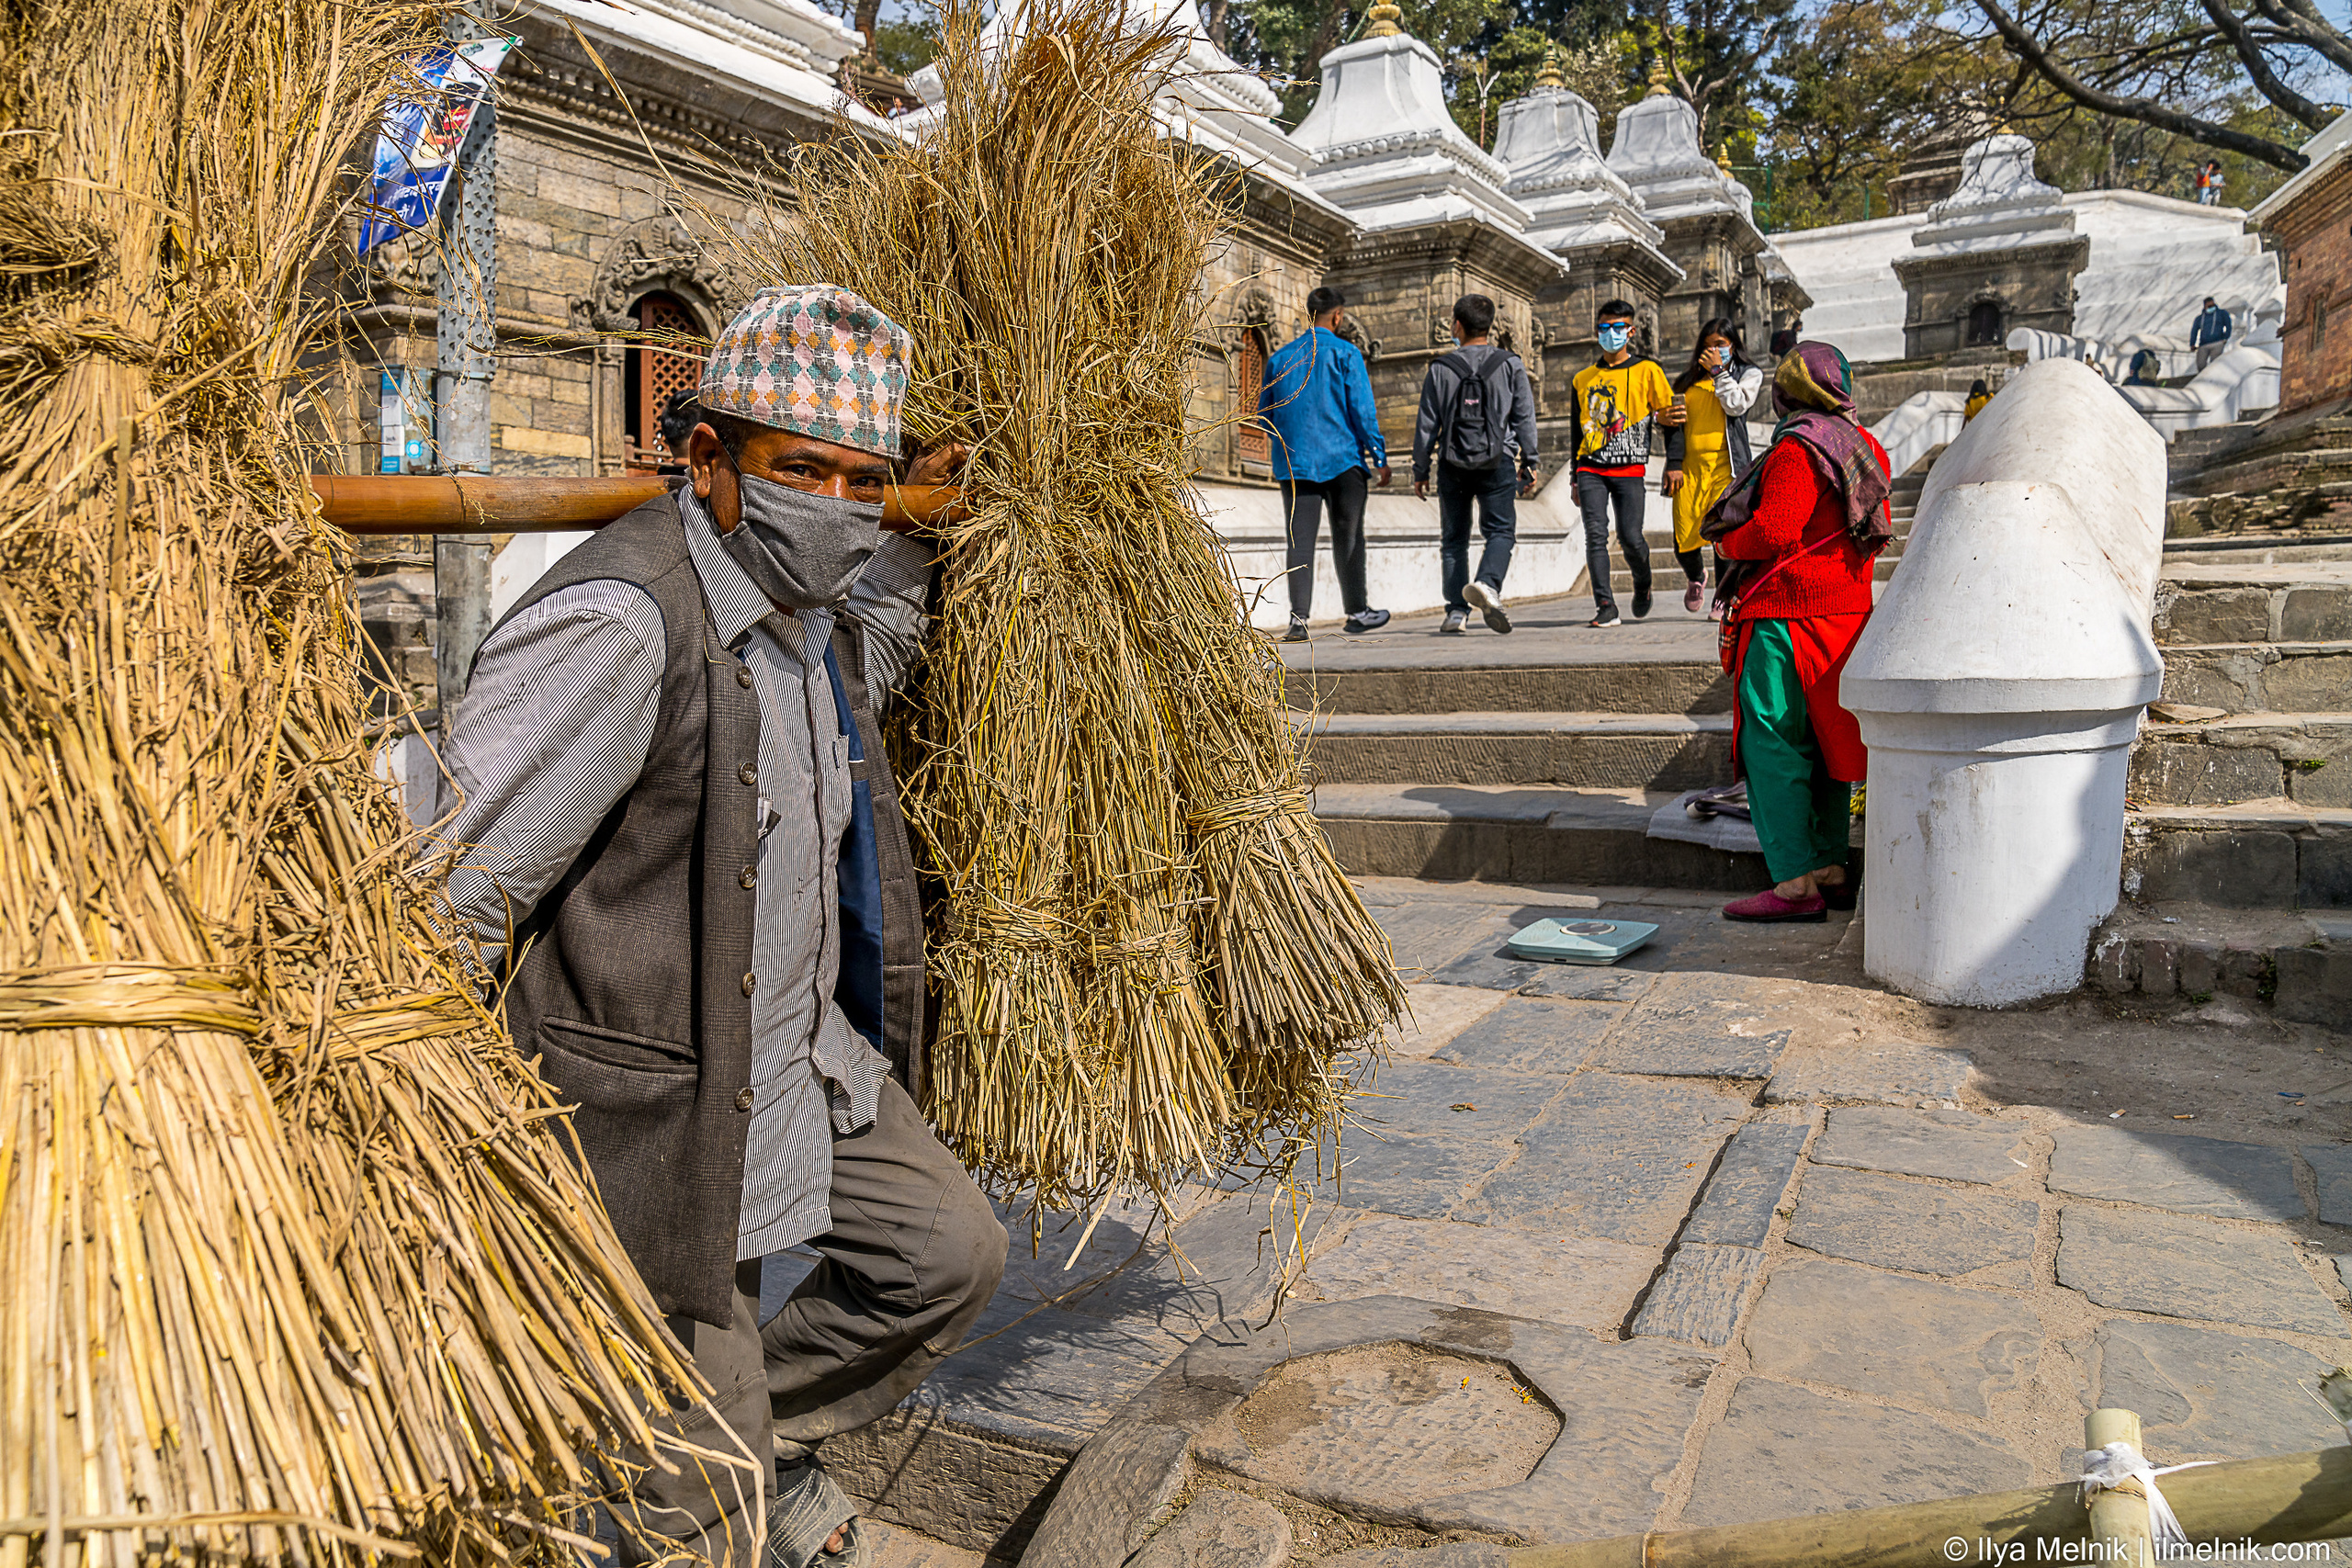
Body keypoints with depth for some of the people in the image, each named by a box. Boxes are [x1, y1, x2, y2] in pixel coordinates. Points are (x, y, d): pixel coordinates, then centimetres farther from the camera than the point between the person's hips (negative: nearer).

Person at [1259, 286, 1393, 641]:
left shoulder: (1280, 357, 10)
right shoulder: (1345, 353, -2)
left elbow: (1264, 418, 14)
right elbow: (1362, 411, -7)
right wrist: (1380, 458, -1)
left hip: (1293, 462, 3)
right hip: (1341, 459, -3)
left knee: (1300, 541, 0)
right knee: (1347, 538, 8)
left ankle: (1298, 618, -11)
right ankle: (1357, 612, 18)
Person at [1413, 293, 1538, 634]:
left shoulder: (1440, 369, 1)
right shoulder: (1510, 364, 3)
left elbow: (1427, 425, 3)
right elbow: (1525, 417, 4)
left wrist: (1420, 470, 10)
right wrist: (1529, 461, 11)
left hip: (1453, 465, 1)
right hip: (1498, 464, 0)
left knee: (1454, 539, 10)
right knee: (1500, 531, 2)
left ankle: (1457, 610, 2)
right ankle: (1488, 583, -27)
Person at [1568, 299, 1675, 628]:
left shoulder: (1647, 370, 6)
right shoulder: (1583, 379, 15)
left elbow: (1669, 412, 5)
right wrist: (1575, 479, 20)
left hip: (1629, 469, -2)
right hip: (1591, 468, 2)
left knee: (1630, 537, -7)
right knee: (1595, 535, -11)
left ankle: (1642, 585, 24)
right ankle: (1605, 607, -10)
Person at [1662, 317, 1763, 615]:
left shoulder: (1749, 374, 14)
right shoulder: (1688, 380, 19)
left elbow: (1736, 404, -6)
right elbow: (1675, 422, 12)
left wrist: (1718, 371, -1)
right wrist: (1674, 463, 1)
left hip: (1725, 466, -2)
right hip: (1689, 467, 2)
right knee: (1684, 541, -5)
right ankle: (1696, 578, 27)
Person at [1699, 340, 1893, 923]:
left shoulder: (1797, 450, -14)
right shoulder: (1863, 447, 14)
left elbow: (1771, 532, -21)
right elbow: (1878, 531, 20)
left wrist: (1727, 541, -3)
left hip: (1786, 615, -9)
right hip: (1845, 611, 9)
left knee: (1771, 747, -6)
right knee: (1824, 742, 14)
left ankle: (1796, 884, -9)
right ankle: (1830, 870, 19)